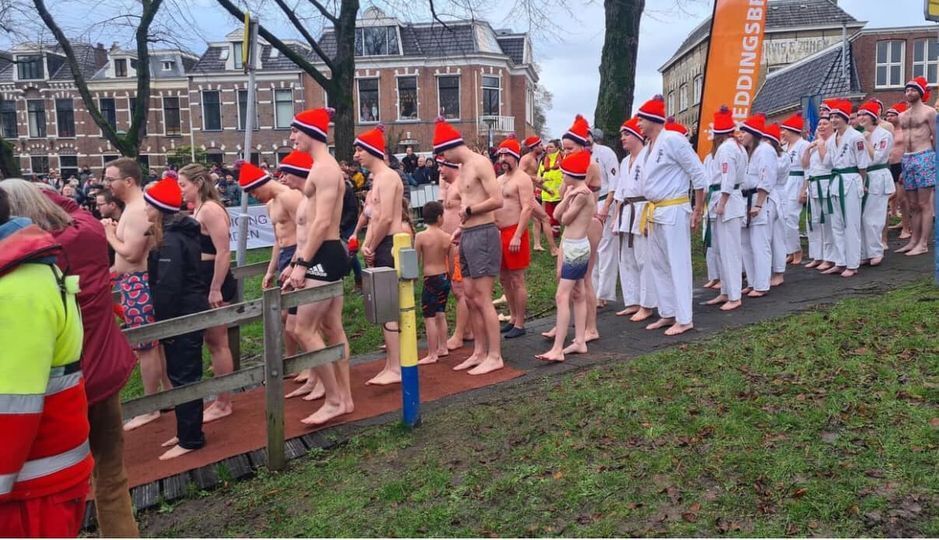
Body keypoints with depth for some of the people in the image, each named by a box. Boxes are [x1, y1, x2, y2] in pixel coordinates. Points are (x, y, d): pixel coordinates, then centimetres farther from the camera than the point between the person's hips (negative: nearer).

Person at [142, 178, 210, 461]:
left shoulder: (171, 241, -19)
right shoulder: (182, 233, 13)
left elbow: (168, 286, -23)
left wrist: (161, 321, -16)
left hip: (181, 314, -10)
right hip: (190, 310, 10)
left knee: (183, 376, -2)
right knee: (185, 374, 16)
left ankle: (190, 439, 6)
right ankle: (188, 432, 27)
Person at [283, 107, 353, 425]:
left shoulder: (325, 168, -14)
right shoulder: (321, 168, 19)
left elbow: (323, 223, -22)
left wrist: (301, 263, -21)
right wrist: (297, 262, 19)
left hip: (325, 256, -11)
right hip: (326, 256, 11)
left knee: (304, 329, -7)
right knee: (332, 328, 13)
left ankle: (334, 400, 2)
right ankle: (344, 398, 20)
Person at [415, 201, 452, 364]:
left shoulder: (421, 236, -11)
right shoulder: (447, 237, 0)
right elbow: (451, 262, 6)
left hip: (431, 279, -5)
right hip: (445, 278, 5)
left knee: (429, 317, 0)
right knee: (440, 314, 18)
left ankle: (432, 354, 2)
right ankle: (443, 348, 27)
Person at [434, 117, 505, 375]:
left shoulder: (480, 163, -11)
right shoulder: (463, 168, 16)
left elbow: (497, 201, -19)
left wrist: (469, 210, -10)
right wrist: (462, 227, 12)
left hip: (483, 235, -9)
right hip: (468, 236, 9)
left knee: (483, 299, -6)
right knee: (470, 297, 11)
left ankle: (495, 356, 2)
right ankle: (479, 352, 20)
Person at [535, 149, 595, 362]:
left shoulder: (583, 193, -16)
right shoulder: (577, 191, 11)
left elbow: (565, 219, -12)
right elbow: (557, 215, 5)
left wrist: (569, 198, -2)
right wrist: (567, 198, -9)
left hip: (576, 248, -11)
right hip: (573, 247, 11)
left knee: (562, 297, -13)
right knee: (578, 295, 13)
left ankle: (557, 349, -15)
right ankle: (580, 342, 20)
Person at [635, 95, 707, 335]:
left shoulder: (672, 140, -13)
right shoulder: (649, 147, 12)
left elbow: (699, 175, -11)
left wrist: (698, 210, -9)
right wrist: (648, 211, 14)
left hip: (673, 211, -9)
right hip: (654, 212, 9)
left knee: (678, 264, -3)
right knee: (659, 264, 13)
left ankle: (684, 319, 4)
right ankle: (667, 313, 23)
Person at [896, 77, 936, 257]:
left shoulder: (929, 112, -1)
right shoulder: (902, 116, 16)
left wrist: (934, 159, -5)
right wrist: (903, 163, 15)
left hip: (924, 157, -6)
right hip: (907, 160, 6)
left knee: (925, 204, -6)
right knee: (912, 205, 9)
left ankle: (923, 244, -6)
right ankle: (914, 241, 15)